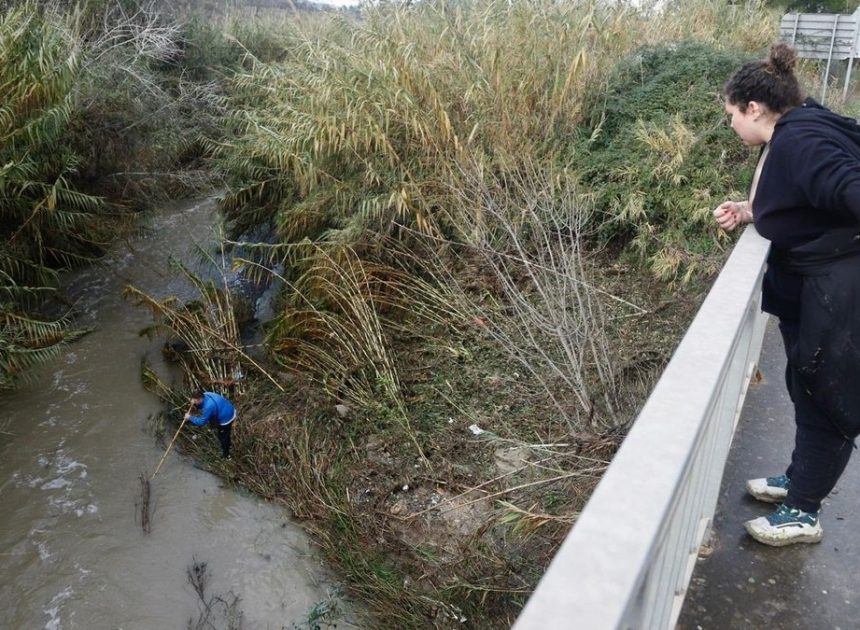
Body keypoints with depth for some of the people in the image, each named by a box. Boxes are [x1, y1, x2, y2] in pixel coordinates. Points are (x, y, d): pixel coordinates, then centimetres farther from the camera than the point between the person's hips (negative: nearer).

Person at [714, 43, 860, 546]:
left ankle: (804, 513, 19)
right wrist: (746, 214, 8)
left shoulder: (800, 141, -22)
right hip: (810, 283, 10)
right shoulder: (787, 138, 10)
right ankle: (804, 479, 40)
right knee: (807, 389, 21)